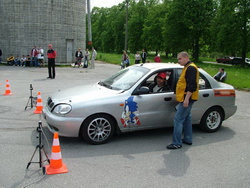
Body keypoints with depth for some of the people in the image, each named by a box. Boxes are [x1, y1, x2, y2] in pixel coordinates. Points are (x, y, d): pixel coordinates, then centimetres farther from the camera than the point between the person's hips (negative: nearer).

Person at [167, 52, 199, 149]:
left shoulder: (191, 68, -15)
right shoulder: (187, 68, 19)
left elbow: (192, 85, -24)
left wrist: (187, 99, -27)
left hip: (187, 99, -11)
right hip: (185, 99, 11)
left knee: (178, 119, -11)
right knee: (187, 118, 17)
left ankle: (177, 143, -8)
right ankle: (187, 139, 27)